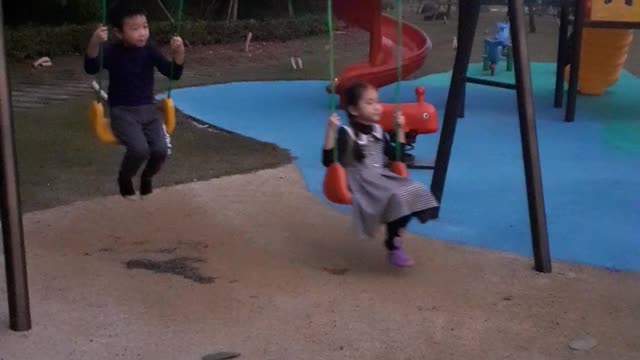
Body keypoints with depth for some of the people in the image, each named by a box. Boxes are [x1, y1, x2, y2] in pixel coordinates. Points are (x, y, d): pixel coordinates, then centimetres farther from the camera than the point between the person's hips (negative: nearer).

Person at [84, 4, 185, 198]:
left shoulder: (149, 51, 2)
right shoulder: (112, 51, -7)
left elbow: (173, 74, -2)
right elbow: (91, 68, -23)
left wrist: (179, 52, -20)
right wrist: (94, 43, -39)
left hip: (149, 109, 3)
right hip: (123, 111, -3)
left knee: (161, 149, -19)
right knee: (139, 149, -28)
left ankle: (147, 177, 17)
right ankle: (124, 178, 7)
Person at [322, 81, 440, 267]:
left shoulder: (378, 131, 13)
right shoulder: (346, 133, -9)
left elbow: (395, 155, 23)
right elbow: (328, 161, -18)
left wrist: (400, 129, 18)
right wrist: (331, 131, -26)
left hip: (381, 177, 8)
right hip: (360, 183, -7)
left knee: (414, 192, -15)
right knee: (397, 198, -30)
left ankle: (395, 239, -4)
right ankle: (393, 248, -14)